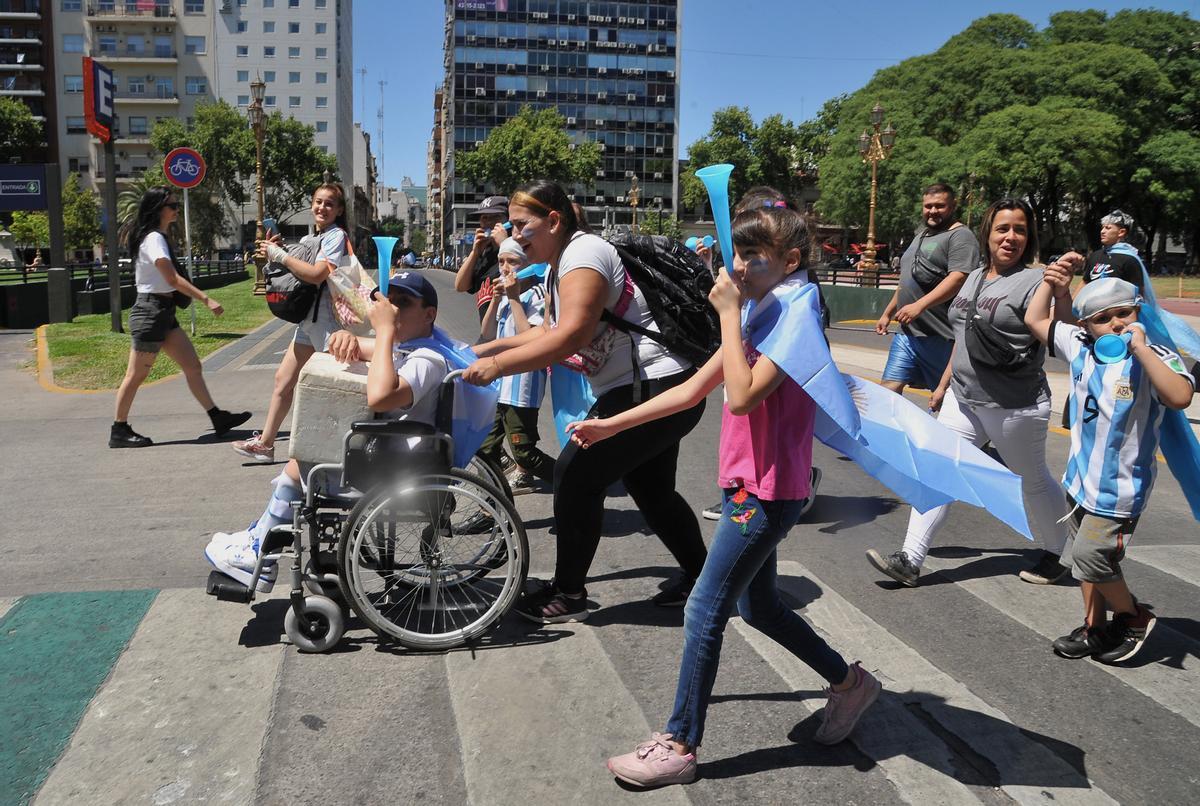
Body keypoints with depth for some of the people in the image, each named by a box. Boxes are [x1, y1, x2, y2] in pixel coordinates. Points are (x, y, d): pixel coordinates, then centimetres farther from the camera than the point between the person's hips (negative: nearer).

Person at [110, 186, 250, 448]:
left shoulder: (158, 237, 15)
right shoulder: (153, 239, -15)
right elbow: (173, 279, -23)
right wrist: (206, 299, -26)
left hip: (164, 313, 10)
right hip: (150, 311, -10)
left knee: (193, 367, 7)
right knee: (136, 375, -1)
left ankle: (218, 418, 9)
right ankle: (119, 431, 8)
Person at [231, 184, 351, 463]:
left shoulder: (336, 236, -10)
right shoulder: (308, 240, 17)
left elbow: (316, 275, -23)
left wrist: (280, 255, -14)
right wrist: (275, 252, 2)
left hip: (327, 319, -9)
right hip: (307, 320, 9)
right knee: (283, 380, 12)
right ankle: (265, 443, 21)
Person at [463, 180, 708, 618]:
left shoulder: (583, 254, -17)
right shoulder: (558, 265, 14)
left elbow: (571, 335, -29)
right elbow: (550, 331, 19)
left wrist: (498, 364, -29)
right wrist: (485, 349, 10)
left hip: (658, 389, -11)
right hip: (642, 389, 11)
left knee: (576, 473, -9)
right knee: (651, 489, 19)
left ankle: (568, 595, 3)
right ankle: (700, 577, 33)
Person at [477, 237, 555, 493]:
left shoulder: (538, 294, -11)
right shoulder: (505, 293, 13)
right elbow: (486, 336, 11)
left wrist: (514, 298, -18)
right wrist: (495, 300, -1)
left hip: (522, 383, -8)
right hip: (497, 381, 8)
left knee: (523, 451, -5)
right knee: (486, 449, 11)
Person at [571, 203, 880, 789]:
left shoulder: (796, 319, -15)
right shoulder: (757, 317, 13)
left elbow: (742, 395, -28)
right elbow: (692, 389, 13)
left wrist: (729, 314, -20)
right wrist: (612, 425, 11)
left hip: (767, 491, -10)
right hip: (751, 484, 10)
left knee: (705, 610, -5)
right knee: (758, 606, 20)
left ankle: (679, 746, 6)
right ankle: (849, 682, 36)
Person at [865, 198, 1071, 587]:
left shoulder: (1034, 282, -11)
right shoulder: (974, 278, 12)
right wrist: (943, 384, 22)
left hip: (1015, 406, -6)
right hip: (963, 399, 7)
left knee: (1033, 481, 11)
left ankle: (1054, 555, 33)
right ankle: (910, 559, 1)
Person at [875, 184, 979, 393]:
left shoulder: (960, 236, -7)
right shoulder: (921, 236, 21)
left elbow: (959, 278, -21)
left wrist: (920, 305, -27)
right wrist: (887, 314, 26)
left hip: (941, 336, -8)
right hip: (907, 332, 8)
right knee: (888, 389, 3)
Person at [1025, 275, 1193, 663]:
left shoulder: (1155, 358, -15)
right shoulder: (1081, 348, 0)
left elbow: (1180, 397, -35)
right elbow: (1035, 321, 12)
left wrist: (1141, 348, -35)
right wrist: (1051, 282, 0)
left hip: (1120, 483, -6)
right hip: (1082, 475, 7)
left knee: (1091, 555, -6)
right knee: (1085, 555, 15)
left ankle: (1133, 617, 19)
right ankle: (1095, 628, 31)